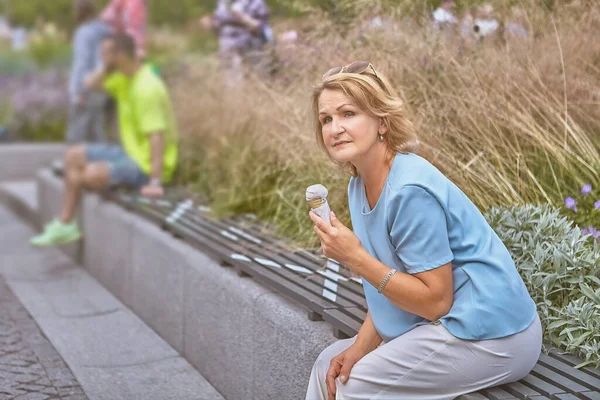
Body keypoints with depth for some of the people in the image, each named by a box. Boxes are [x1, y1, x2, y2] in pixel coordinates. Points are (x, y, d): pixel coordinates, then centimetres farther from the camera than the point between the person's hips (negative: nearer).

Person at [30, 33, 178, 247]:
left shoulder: (146, 88, -26)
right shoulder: (124, 77, 5)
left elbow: (157, 137, -31)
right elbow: (91, 84, 15)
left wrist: (155, 183, -35)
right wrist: (107, 67, -3)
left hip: (148, 162, -10)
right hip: (131, 151, 10)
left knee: (93, 173, -28)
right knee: (73, 156, 9)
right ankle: (65, 223, 7)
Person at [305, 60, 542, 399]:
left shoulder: (410, 192, -24)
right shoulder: (360, 187, 3)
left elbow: (435, 300, -22)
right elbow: (390, 290, 7)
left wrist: (355, 259, -22)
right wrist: (360, 347, -6)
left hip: (490, 334, -9)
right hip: (445, 324, 9)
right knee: (330, 366, 10)